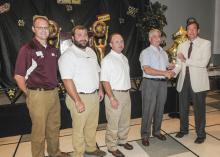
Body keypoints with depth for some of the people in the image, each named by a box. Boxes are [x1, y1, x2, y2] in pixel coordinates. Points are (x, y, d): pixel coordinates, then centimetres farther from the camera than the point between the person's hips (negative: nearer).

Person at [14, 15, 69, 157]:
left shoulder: (53, 50, 11)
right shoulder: (27, 49, -7)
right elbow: (19, 76, -7)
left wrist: (55, 88, 11)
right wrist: (29, 94, -6)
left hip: (54, 94, 6)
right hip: (38, 96, -6)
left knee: (54, 127, 18)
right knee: (39, 130, 6)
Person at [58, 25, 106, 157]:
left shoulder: (91, 51, 11)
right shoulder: (68, 55, -14)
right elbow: (67, 81, -20)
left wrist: (100, 89, 13)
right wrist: (78, 101, -22)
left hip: (94, 96, 7)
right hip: (80, 97, -7)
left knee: (92, 125, 19)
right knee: (79, 128, 7)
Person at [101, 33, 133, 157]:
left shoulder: (124, 58, 11)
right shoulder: (107, 60, -12)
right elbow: (105, 81, -16)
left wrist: (128, 92, 13)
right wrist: (112, 98, -20)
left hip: (126, 93, 8)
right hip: (115, 94, -7)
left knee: (125, 121, 19)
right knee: (113, 123, 3)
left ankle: (122, 140, 40)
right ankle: (112, 147, 23)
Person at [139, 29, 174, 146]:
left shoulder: (163, 52, 16)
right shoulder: (146, 52, -6)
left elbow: (167, 67, 18)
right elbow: (147, 70, -17)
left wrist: (170, 70, -6)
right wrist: (164, 73, -21)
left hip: (163, 83, 7)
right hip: (150, 83, -6)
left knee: (160, 109, 14)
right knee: (148, 110, -1)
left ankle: (156, 131, 31)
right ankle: (145, 135, 12)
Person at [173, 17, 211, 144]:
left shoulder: (205, 43, -1)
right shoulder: (182, 46, 11)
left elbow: (203, 63, -14)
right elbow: (179, 64, 5)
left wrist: (186, 60, -13)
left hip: (198, 81, -4)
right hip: (184, 81, 4)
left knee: (199, 109, 6)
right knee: (183, 108, 15)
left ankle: (201, 134, 26)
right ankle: (184, 129, 36)